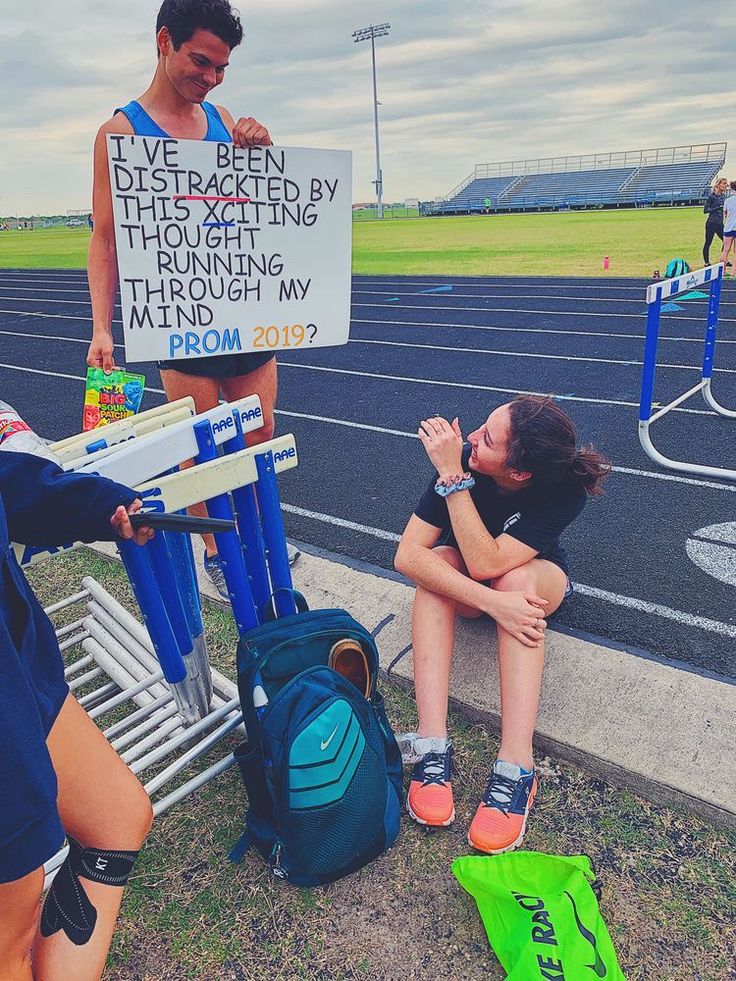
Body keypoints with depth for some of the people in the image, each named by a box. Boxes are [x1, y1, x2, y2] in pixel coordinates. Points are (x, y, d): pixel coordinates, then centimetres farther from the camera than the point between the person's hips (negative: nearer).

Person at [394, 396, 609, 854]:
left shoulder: (567, 490, -31)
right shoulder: (463, 457, -29)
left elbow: (487, 565, -40)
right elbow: (408, 555, -34)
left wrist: (453, 478, -44)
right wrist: (491, 602, -44)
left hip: (539, 578, -1)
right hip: (459, 577, 2)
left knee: (516, 579, -37)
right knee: (436, 562, -32)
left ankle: (516, 767, -40)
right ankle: (432, 744, -37)